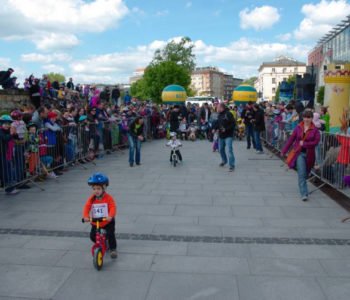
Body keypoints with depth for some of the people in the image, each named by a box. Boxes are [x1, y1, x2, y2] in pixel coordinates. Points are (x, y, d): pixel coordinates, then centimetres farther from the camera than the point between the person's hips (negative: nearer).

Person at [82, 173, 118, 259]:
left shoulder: (108, 198, -16)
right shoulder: (91, 199, -7)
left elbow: (113, 207, -25)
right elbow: (86, 207, -16)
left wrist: (110, 216, -42)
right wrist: (86, 216, -34)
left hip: (107, 222, -3)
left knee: (110, 234, -16)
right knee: (93, 236, 1)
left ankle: (113, 249, 4)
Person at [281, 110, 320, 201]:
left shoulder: (315, 129, -4)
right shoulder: (298, 128, -1)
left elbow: (316, 142, -11)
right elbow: (291, 139, 3)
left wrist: (304, 144, -18)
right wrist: (284, 151, 6)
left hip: (309, 154, 1)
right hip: (299, 153, -1)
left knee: (305, 173, 14)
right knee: (301, 173, -12)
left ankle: (302, 187, 42)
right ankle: (304, 194, -11)